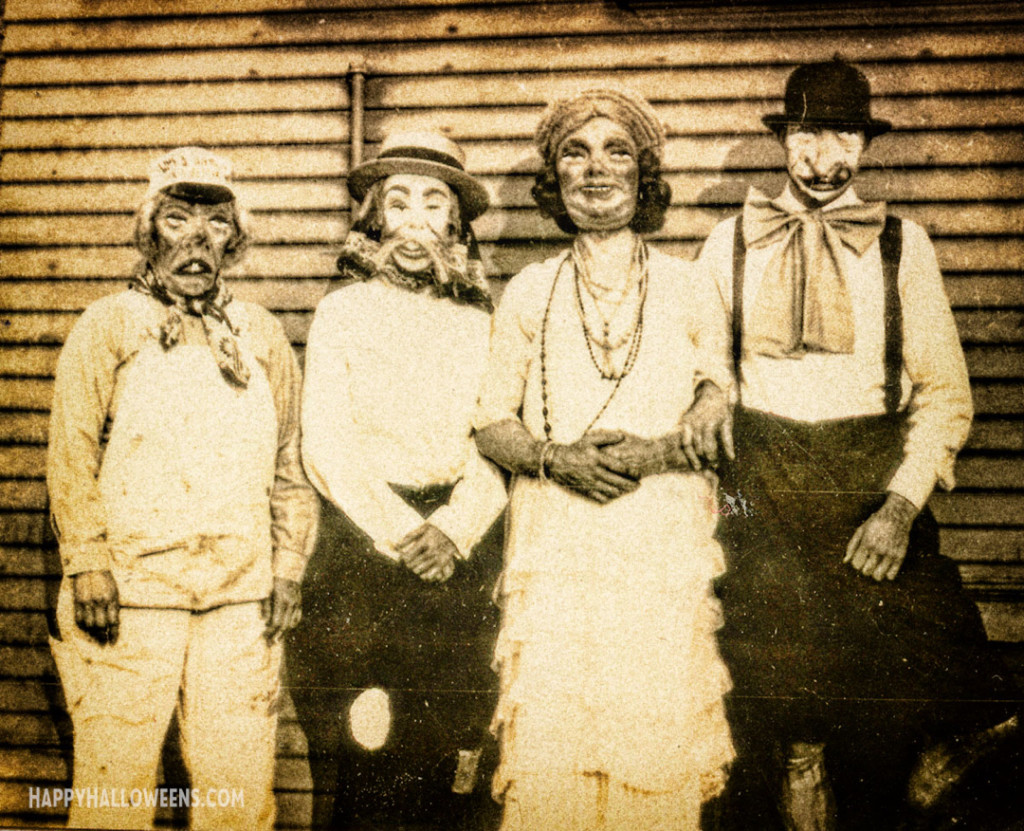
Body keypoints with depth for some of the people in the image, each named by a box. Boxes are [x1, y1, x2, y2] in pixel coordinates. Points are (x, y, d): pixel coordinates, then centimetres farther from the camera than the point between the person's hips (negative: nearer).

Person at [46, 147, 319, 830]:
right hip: (129, 594, -2)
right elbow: (72, 455, 1)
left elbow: (289, 462, 15)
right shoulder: (107, 326, 5)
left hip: (242, 599, 3)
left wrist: (289, 567, 8)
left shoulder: (263, 336, 14)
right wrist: (88, 564, -8)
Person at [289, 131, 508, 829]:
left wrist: (450, 530, -13)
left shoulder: (481, 322, 11)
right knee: (360, 749, -2)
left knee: (455, 741, 3)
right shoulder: (342, 312, 8)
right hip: (363, 538, -1)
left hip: (462, 544, 2)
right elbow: (327, 445, -1)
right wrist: (402, 533, -11)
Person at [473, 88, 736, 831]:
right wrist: (555, 457, -10)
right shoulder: (528, 293, 10)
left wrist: (658, 452, -10)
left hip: (663, 548, 0)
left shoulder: (689, 290, 9)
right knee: (547, 747, -3)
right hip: (554, 549, 0)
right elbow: (492, 426, 10)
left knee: (656, 737, -2)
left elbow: (718, 408, 10)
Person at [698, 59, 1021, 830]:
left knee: (884, 707, 0)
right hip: (764, 491, 0)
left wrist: (901, 505, -10)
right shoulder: (731, 244, 8)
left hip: (875, 484, 0)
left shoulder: (903, 245, 5)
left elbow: (946, 392, 2)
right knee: (789, 719, 2)